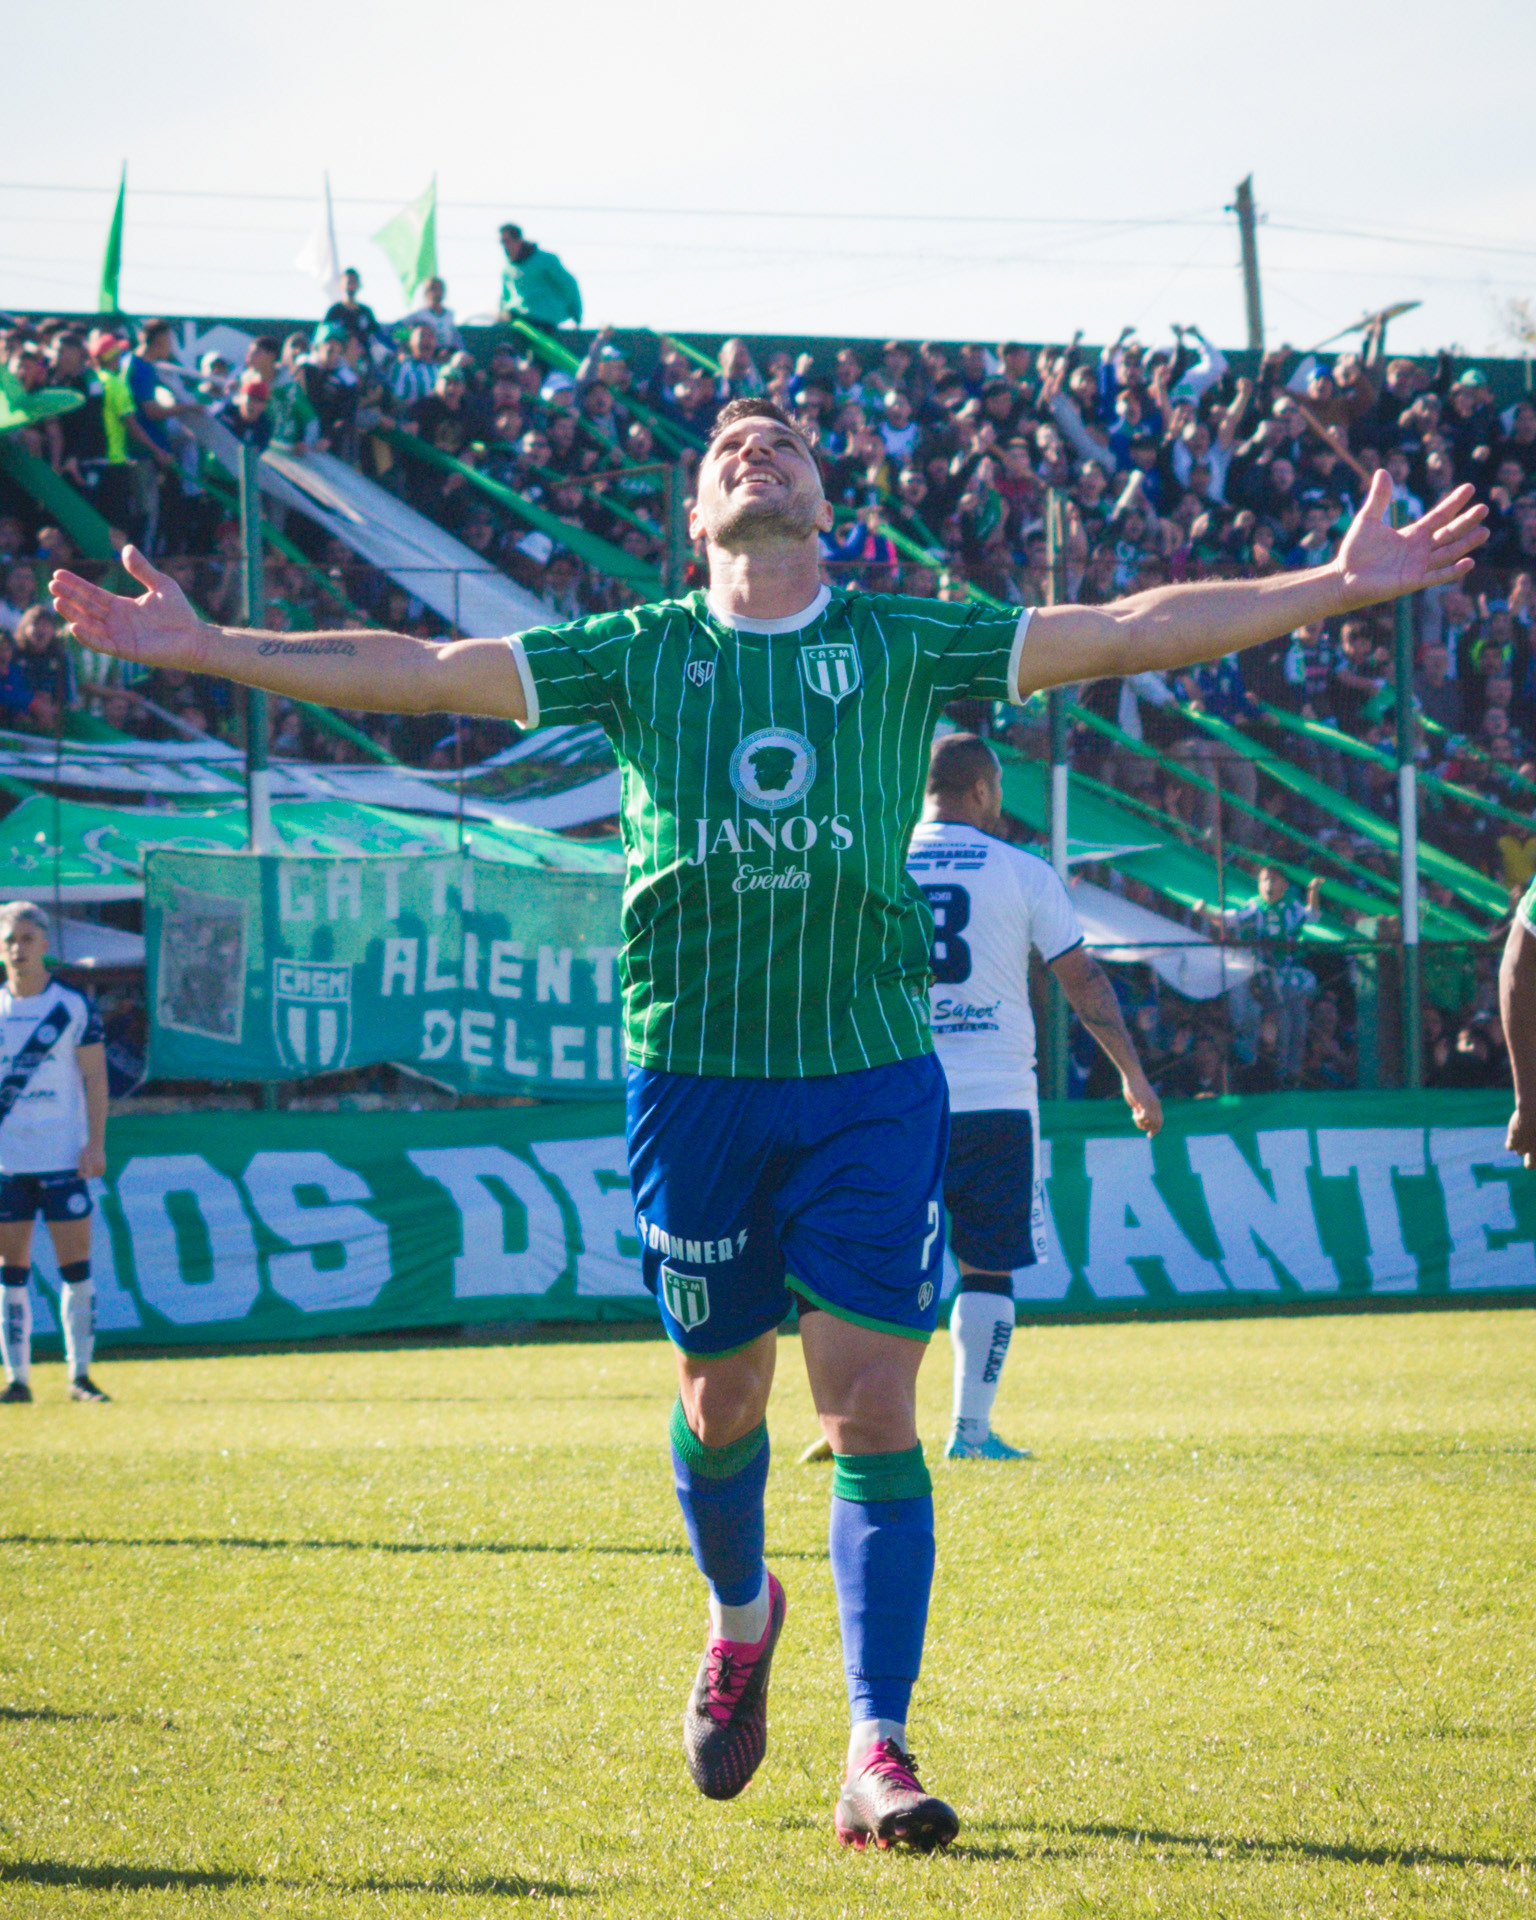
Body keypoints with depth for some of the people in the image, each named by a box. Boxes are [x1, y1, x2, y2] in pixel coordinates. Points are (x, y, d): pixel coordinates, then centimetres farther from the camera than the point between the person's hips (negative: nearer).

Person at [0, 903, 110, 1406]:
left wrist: (96, 1143, -7)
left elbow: (95, 1077, 2)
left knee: (76, 1264, -4)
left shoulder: (73, 1006, 2)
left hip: (63, 1156, -2)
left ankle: (80, 1375, 3)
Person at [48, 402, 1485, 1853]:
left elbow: (1130, 633, 5)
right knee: (719, 1392, 11)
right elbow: (412, 673, 6)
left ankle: (877, 1757, -8)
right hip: (691, 1071, 1)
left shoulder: (902, 644, 7)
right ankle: (738, 1619, 42)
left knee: (874, 1410, -8)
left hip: (870, 1075, -1)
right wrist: (200, 647, 1)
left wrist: (1340, 586, -1)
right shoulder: (638, 655, 7)